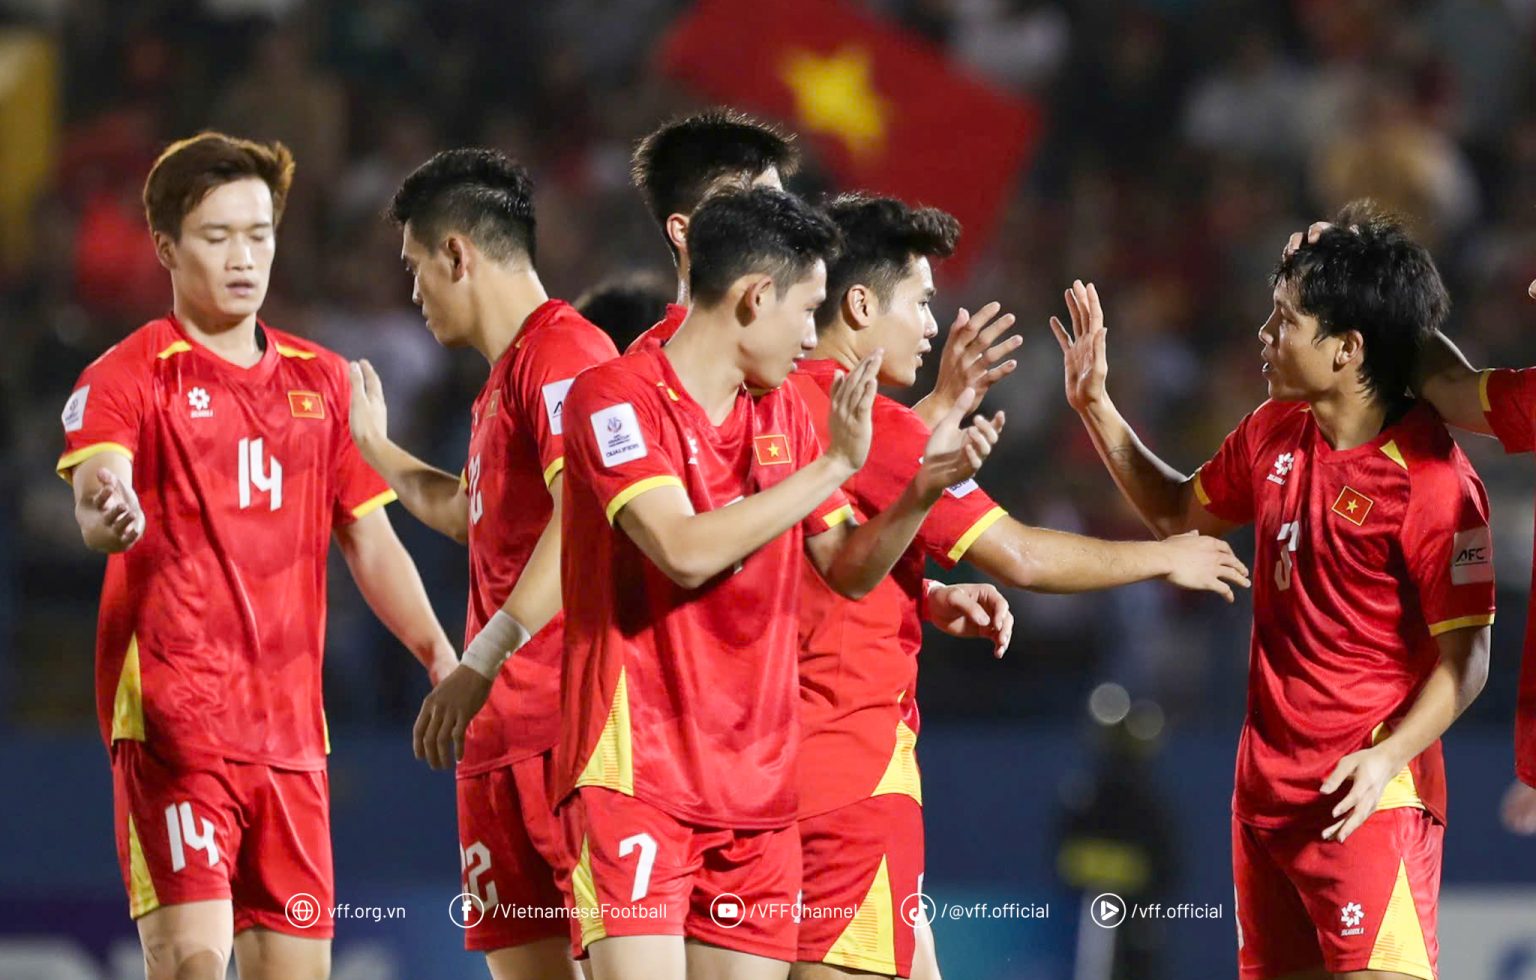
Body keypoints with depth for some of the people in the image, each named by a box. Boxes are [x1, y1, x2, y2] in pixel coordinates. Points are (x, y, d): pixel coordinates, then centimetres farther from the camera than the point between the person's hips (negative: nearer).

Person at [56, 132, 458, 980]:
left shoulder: (322, 381, 16)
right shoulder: (129, 375, -2)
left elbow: (369, 540, 20)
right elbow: (95, 490, -21)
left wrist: (442, 657, 7)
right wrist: (107, 516, -45)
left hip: (290, 723, 6)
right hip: (173, 716, -6)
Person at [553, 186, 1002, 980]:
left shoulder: (783, 414, 14)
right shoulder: (617, 397, -9)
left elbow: (848, 570, 20)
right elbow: (686, 550, -22)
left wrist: (922, 489, 2)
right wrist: (834, 466, -17)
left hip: (754, 787, 7)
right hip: (635, 773, -7)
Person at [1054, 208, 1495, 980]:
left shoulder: (1432, 479, -17)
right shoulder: (1274, 433, 7)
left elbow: (1464, 657, -14)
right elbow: (1178, 513, 27)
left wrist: (1387, 758, -26)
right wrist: (1095, 405, 20)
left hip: (1368, 795, -8)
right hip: (1268, 785, 8)